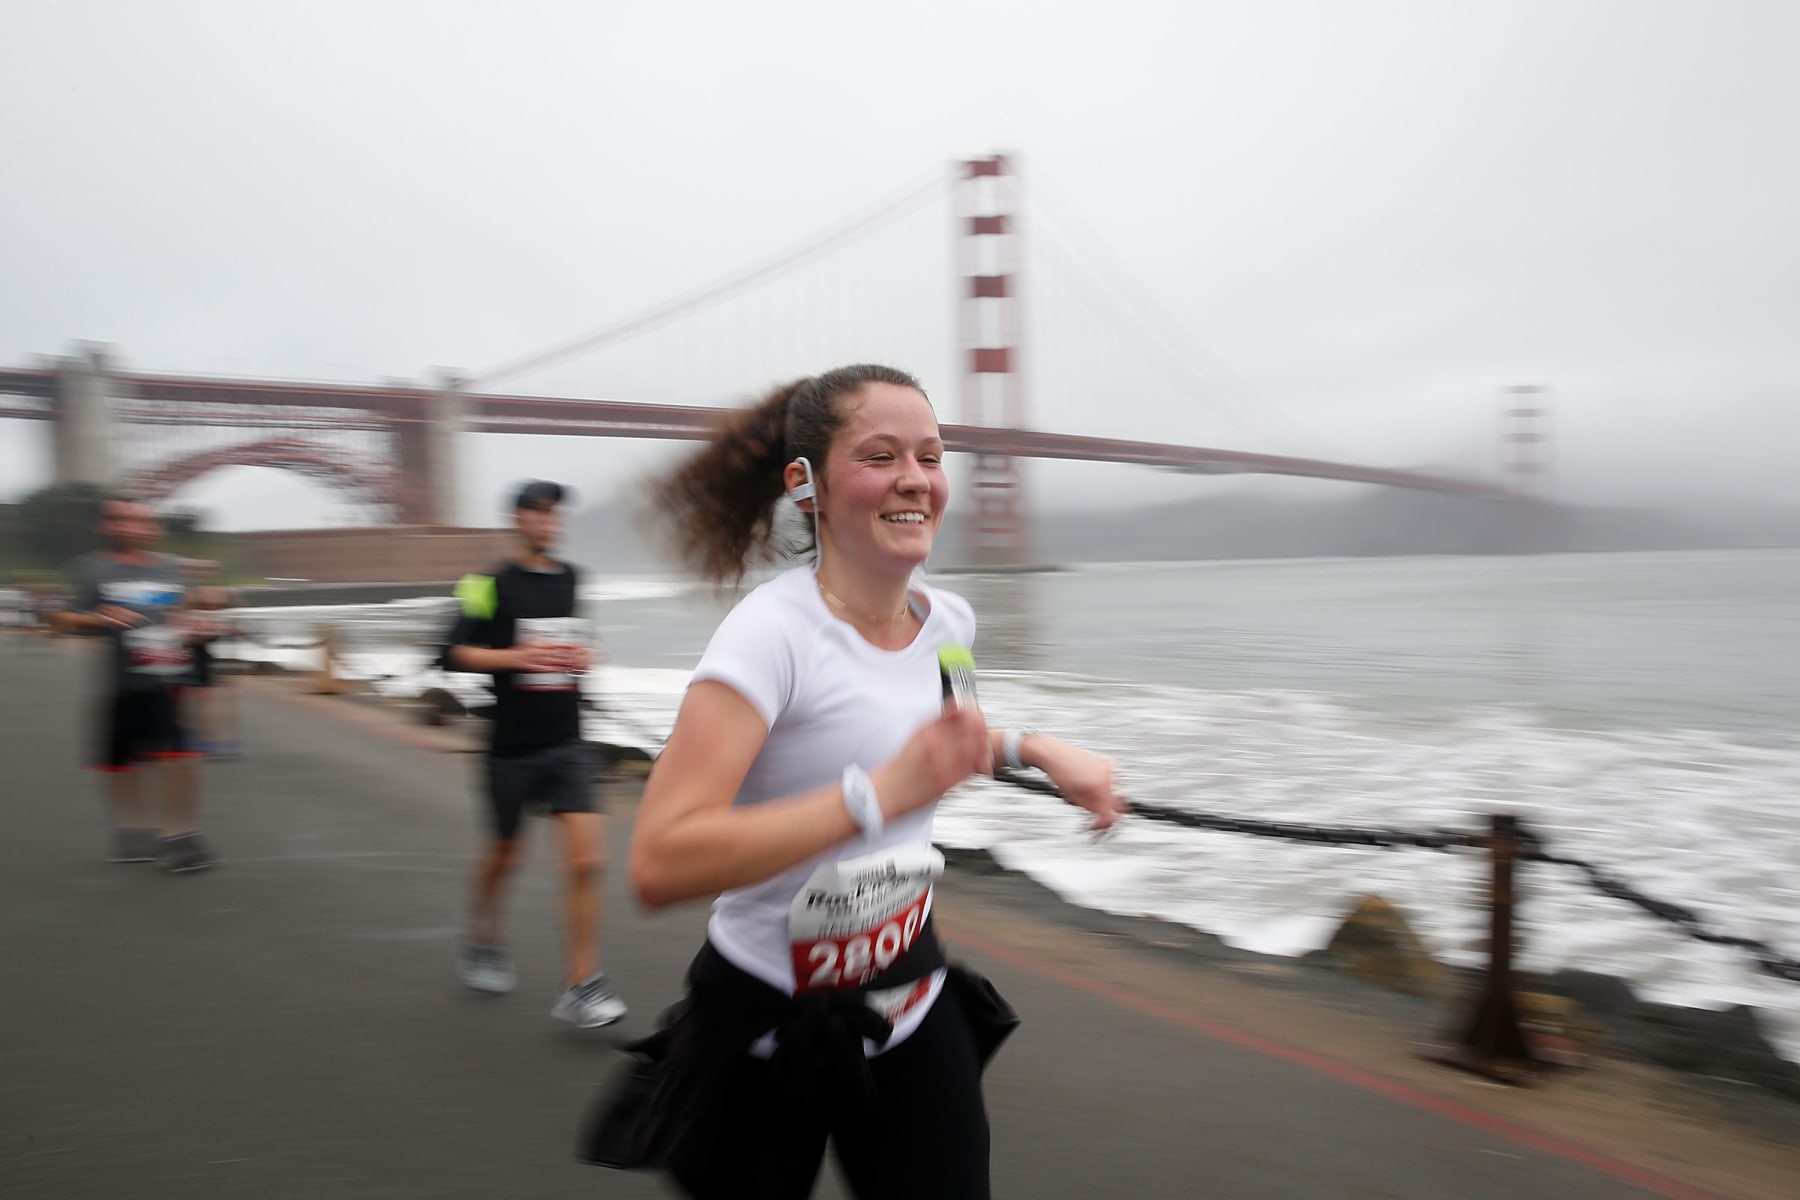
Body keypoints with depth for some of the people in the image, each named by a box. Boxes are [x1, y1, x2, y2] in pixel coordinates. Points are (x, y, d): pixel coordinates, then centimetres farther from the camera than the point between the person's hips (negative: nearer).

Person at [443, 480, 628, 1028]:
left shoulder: (572, 579, 7)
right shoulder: (493, 584, -6)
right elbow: (455, 653, -10)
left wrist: (583, 656, 2)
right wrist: (518, 657, -21)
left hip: (566, 744, 3)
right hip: (512, 746, -3)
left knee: (587, 859, -9)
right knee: (503, 853, 16)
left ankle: (581, 987, -1)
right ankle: (484, 942, 45)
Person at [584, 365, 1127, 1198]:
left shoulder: (946, 621, -3)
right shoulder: (773, 631, -24)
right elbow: (659, 866, -34)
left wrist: (1030, 747, 8)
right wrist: (881, 793, -38)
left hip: (912, 1006, 5)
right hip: (768, 1026, -5)